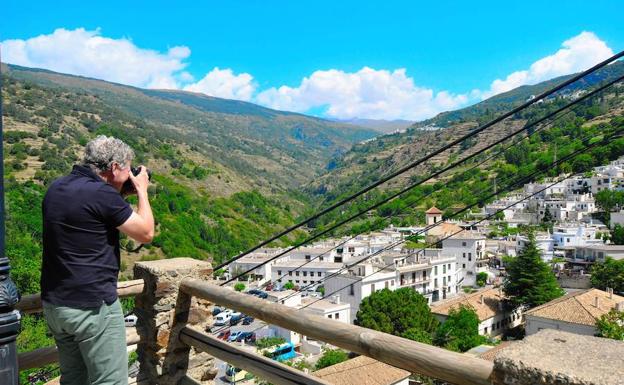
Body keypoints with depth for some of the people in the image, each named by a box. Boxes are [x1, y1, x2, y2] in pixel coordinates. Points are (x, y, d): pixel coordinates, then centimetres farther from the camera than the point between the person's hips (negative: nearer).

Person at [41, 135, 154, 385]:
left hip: (53, 303, 9)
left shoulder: (56, 188, 6)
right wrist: (142, 190, 2)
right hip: (92, 307, -9)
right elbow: (146, 234, -10)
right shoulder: (103, 194, -19)